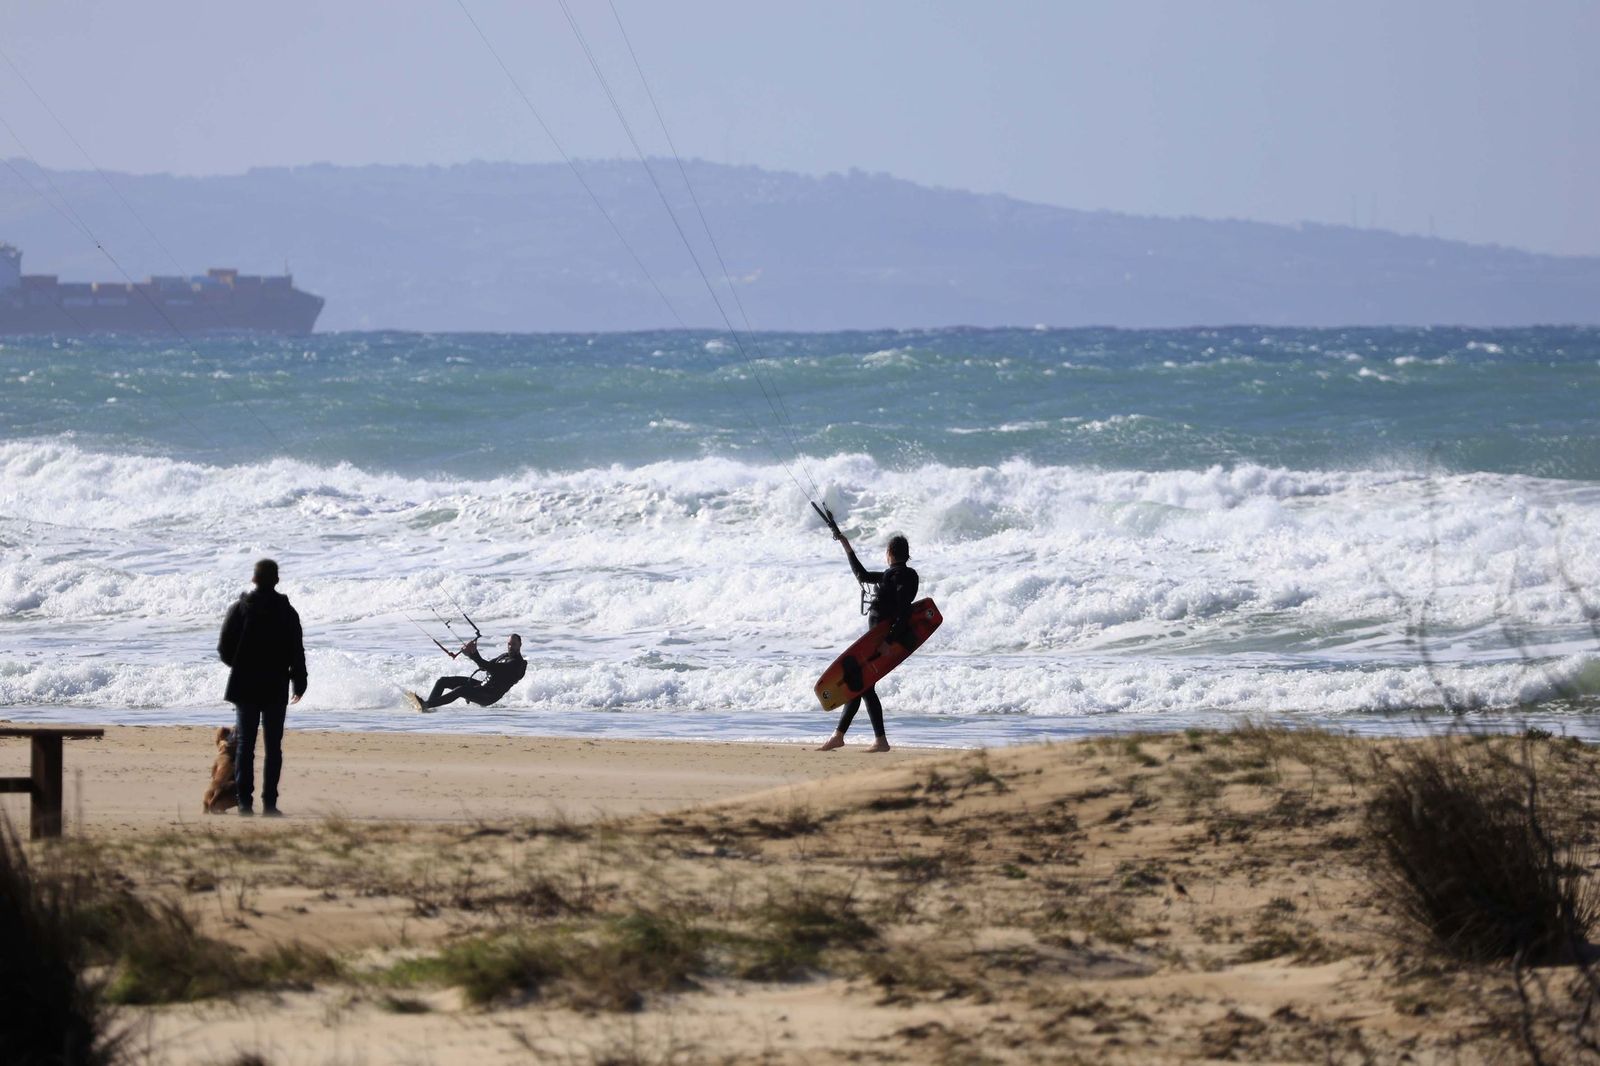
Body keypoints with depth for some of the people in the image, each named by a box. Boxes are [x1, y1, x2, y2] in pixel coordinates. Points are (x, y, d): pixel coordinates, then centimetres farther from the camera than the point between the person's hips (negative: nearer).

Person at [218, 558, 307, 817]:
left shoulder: (240, 609, -4)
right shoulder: (287, 612, -3)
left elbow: (224, 648, -3)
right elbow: (297, 652, -1)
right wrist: (299, 683, 10)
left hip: (245, 686, 0)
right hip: (276, 687, 0)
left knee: (245, 745, 3)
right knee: (273, 746, 4)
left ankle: (245, 802, -3)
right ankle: (269, 803, -1)